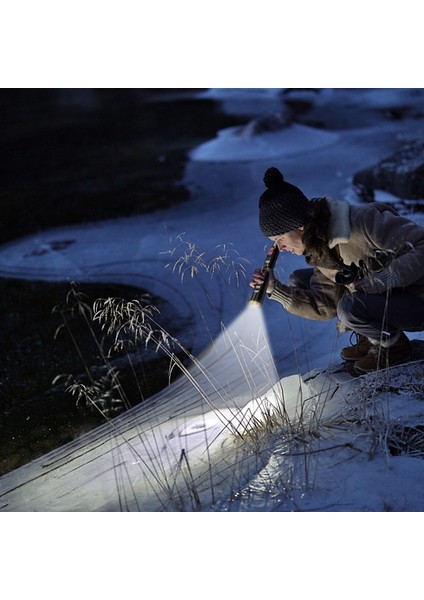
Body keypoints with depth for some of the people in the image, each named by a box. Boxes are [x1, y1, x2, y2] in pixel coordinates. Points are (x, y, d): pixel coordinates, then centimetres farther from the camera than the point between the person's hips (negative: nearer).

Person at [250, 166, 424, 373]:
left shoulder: (363, 221, -27)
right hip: (379, 297, 8)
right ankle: (368, 339, 7)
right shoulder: (318, 250, -2)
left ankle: (396, 346, -3)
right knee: (299, 281, 1)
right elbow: (325, 307, 0)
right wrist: (276, 290, -10)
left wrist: (375, 283, -30)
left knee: (350, 306, -35)